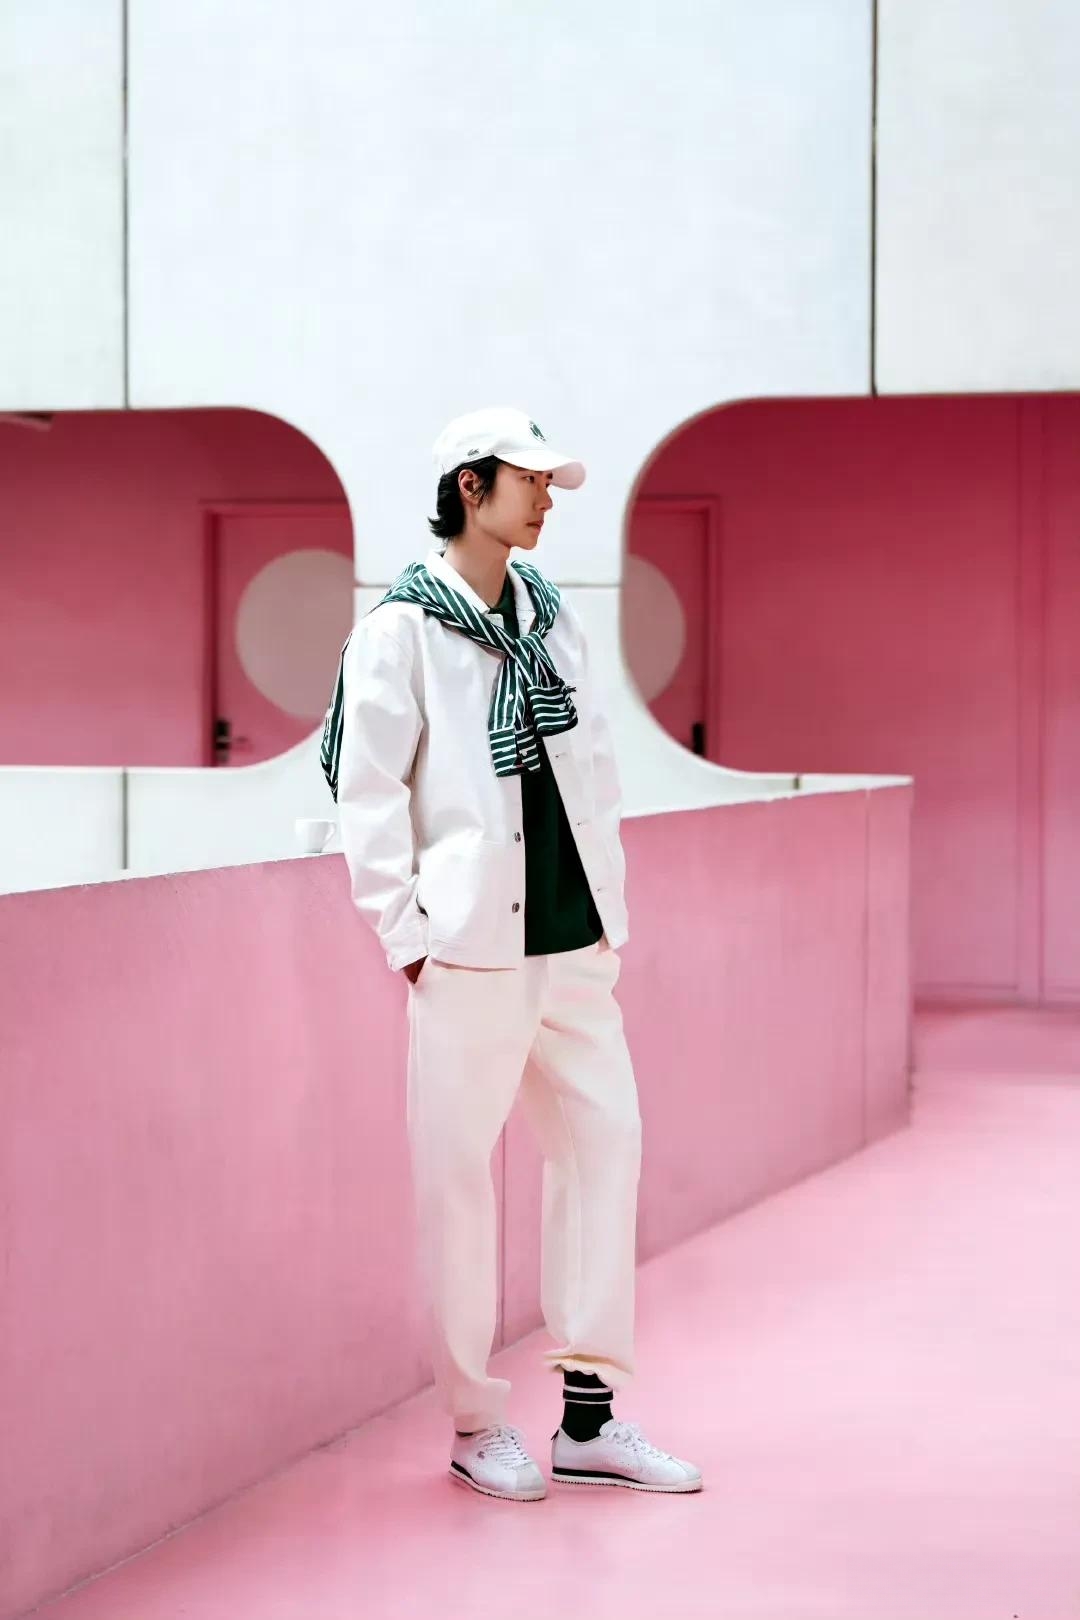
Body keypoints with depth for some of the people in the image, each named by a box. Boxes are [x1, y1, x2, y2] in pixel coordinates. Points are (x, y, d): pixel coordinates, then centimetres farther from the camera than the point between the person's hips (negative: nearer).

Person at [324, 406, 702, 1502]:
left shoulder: (551, 617, 13)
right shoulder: (402, 627, -6)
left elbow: (593, 764, 16)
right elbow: (367, 788, -9)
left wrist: (612, 904, 11)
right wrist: (405, 930, -12)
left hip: (572, 937, 7)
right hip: (469, 944, -7)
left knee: (604, 1137, 7)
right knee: (459, 1170, 0)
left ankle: (590, 1416, 17)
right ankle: (475, 1423, 13)